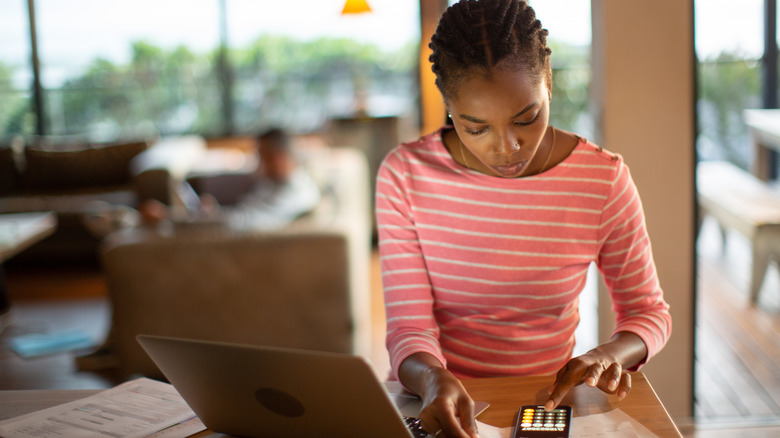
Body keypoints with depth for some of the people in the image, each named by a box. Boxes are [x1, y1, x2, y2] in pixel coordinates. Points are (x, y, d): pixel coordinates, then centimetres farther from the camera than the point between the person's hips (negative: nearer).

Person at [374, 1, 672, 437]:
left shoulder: (603, 180, -7)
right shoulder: (404, 175, -7)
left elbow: (648, 311, 5)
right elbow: (409, 327, -8)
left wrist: (610, 354, -17)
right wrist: (435, 380, -29)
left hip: (545, 398, 0)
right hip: (439, 401, 0)